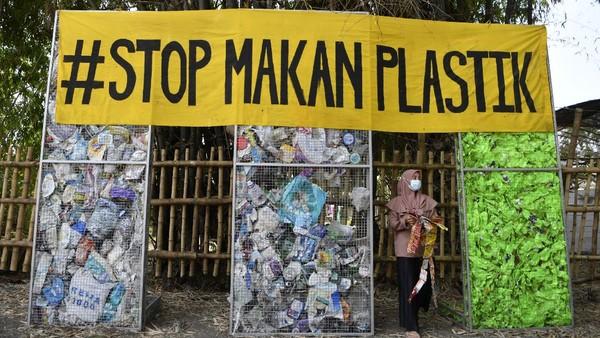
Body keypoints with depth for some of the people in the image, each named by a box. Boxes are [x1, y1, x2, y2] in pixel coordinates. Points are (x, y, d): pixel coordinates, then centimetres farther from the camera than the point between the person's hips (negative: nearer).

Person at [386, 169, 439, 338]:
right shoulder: (397, 202, 4)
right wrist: (404, 221, -19)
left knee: (425, 283, 3)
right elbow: (392, 223, 0)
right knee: (408, 286, -5)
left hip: (423, 248, 3)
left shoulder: (427, 201, 12)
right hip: (405, 248, -3)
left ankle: (412, 314, 32)